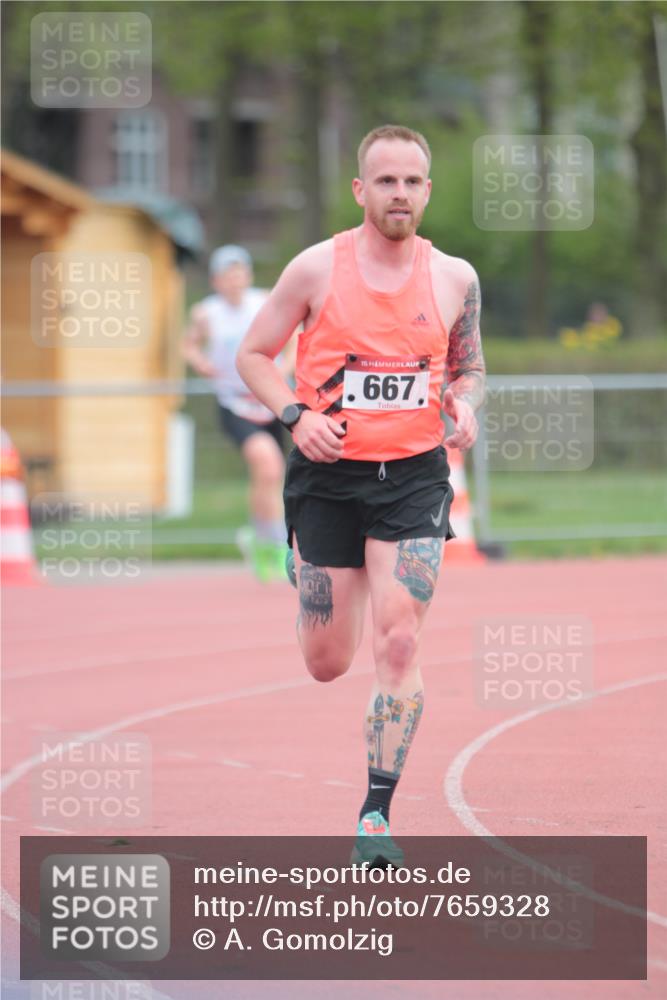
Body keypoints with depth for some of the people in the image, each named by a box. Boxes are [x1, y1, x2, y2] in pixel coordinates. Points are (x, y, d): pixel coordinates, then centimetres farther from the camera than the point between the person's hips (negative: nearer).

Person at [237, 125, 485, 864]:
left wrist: (464, 403, -7)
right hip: (328, 475, -1)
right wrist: (297, 415, -14)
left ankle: (376, 816, -6)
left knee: (398, 644, -13)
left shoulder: (454, 278, 1)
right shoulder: (317, 269, -5)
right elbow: (253, 354, 3)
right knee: (326, 663, 6)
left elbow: (468, 368, 16)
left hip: (413, 476, 1)